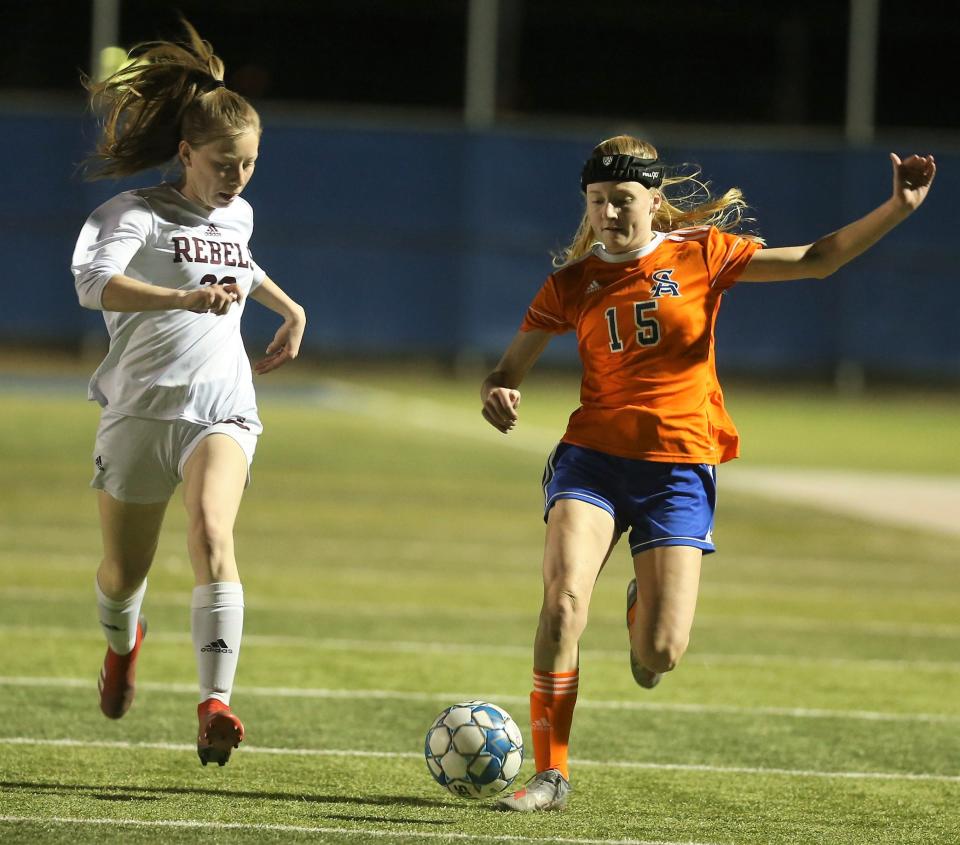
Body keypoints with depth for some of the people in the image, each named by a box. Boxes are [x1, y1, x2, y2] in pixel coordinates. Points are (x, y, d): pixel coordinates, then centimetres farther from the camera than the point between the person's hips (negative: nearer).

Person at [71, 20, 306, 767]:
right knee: (124, 573, 10)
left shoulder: (238, 216, 10)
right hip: (140, 406, -2)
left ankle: (216, 705, -37)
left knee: (212, 533, -27)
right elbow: (94, 281, -32)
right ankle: (123, 642, 49)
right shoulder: (139, 215, -10)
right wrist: (183, 297, -44)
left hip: (220, 408, 2)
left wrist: (290, 309, 30)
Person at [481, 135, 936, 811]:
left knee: (660, 656, -7)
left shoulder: (701, 254, 2)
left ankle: (643, 603, 34)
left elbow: (817, 260, 3)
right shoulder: (574, 281, 4)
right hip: (592, 457, 1)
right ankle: (551, 775, -13)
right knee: (563, 601, -23)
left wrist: (898, 208, -6)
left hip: (679, 468, 0)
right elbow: (512, 367, 9)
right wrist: (498, 395, -16)